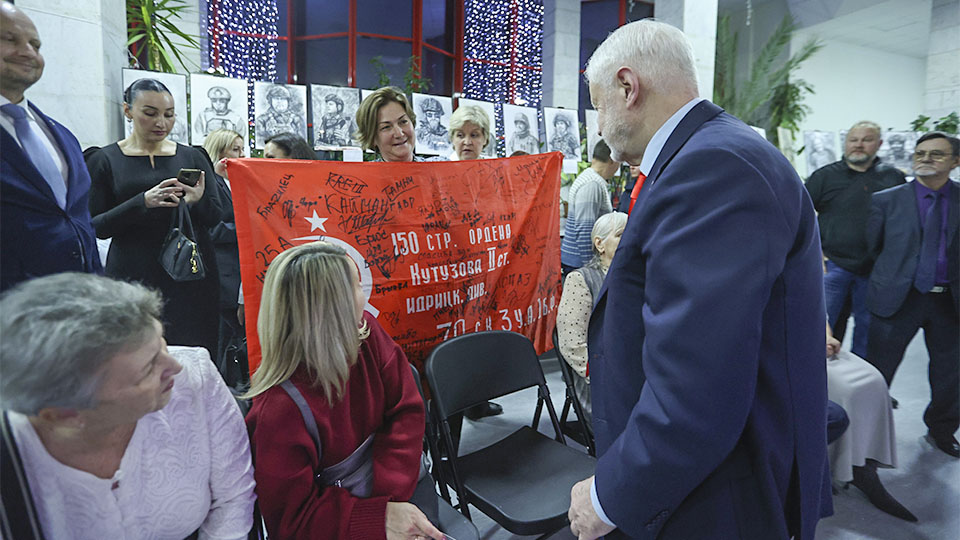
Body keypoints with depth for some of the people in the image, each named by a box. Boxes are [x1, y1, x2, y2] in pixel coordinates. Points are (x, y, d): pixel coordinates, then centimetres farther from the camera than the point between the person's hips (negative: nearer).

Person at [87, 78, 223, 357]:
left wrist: (198, 200, -14)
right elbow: (96, 227, -1)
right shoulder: (104, 160, 5)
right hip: (133, 274, -1)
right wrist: (143, 202, -16)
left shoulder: (192, 157, 10)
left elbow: (217, 216, 8)